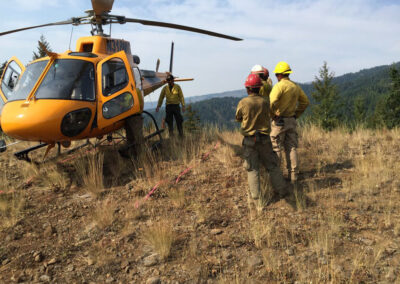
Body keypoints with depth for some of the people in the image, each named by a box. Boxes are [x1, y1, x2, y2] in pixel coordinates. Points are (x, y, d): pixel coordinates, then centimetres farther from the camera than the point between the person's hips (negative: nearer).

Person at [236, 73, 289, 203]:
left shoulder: (243, 102, -11)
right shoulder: (264, 102, -5)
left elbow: (238, 118, 5)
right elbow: (267, 117, 8)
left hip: (249, 140, -2)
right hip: (264, 139, 2)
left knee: (252, 168, 7)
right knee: (272, 165, 14)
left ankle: (255, 194, 4)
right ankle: (281, 189, 19)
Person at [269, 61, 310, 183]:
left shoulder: (279, 85, -13)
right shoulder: (295, 86, 10)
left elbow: (272, 102, -25)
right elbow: (305, 102, 18)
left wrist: (272, 115, -10)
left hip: (279, 121, -6)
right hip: (292, 121, 7)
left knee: (276, 149, 1)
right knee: (292, 148, 10)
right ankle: (293, 176, 13)